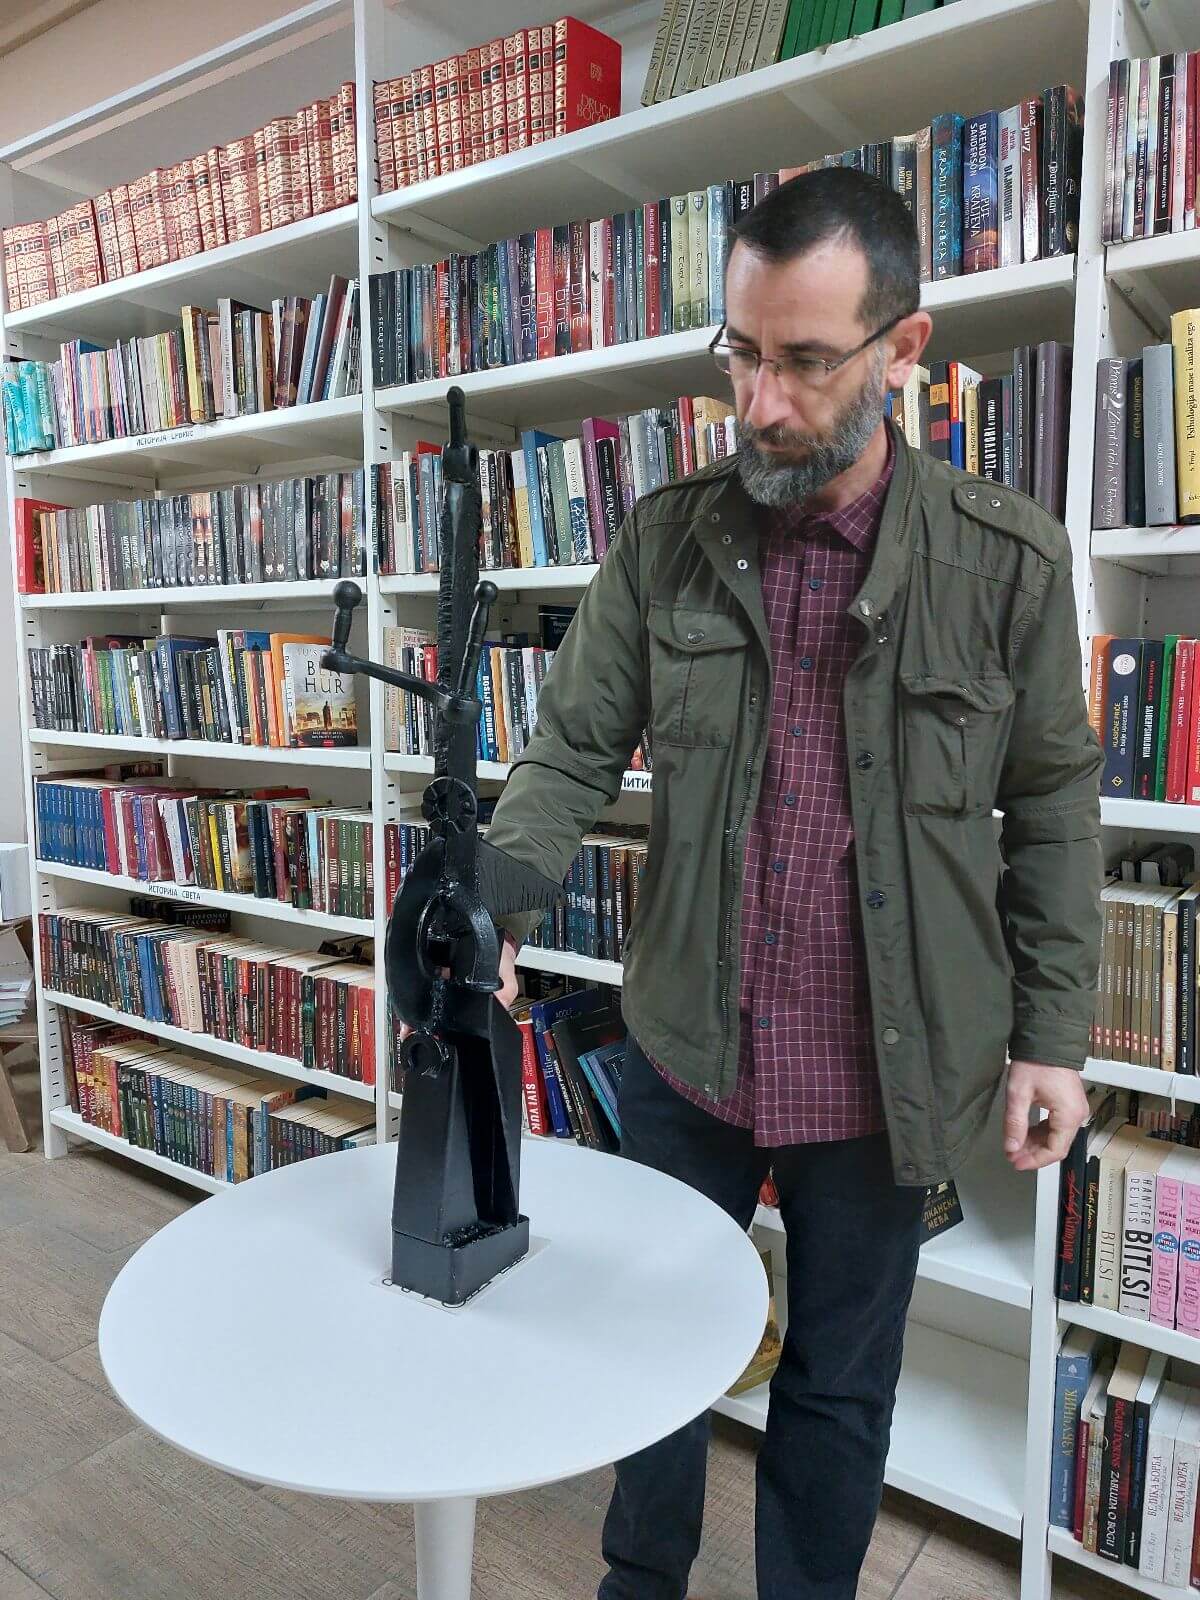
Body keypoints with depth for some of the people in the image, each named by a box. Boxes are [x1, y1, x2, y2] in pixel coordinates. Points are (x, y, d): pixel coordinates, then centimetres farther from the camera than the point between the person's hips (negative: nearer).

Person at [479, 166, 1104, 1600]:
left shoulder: (1008, 561, -9)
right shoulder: (667, 541, -5)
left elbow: (1052, 811, -2)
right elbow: (573, 750, -6)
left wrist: (1054, 1037, -3)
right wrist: (489, 919, -22)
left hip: (887, 1071, -1)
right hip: (686, 1048, 2)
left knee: (840, 1383, 20)